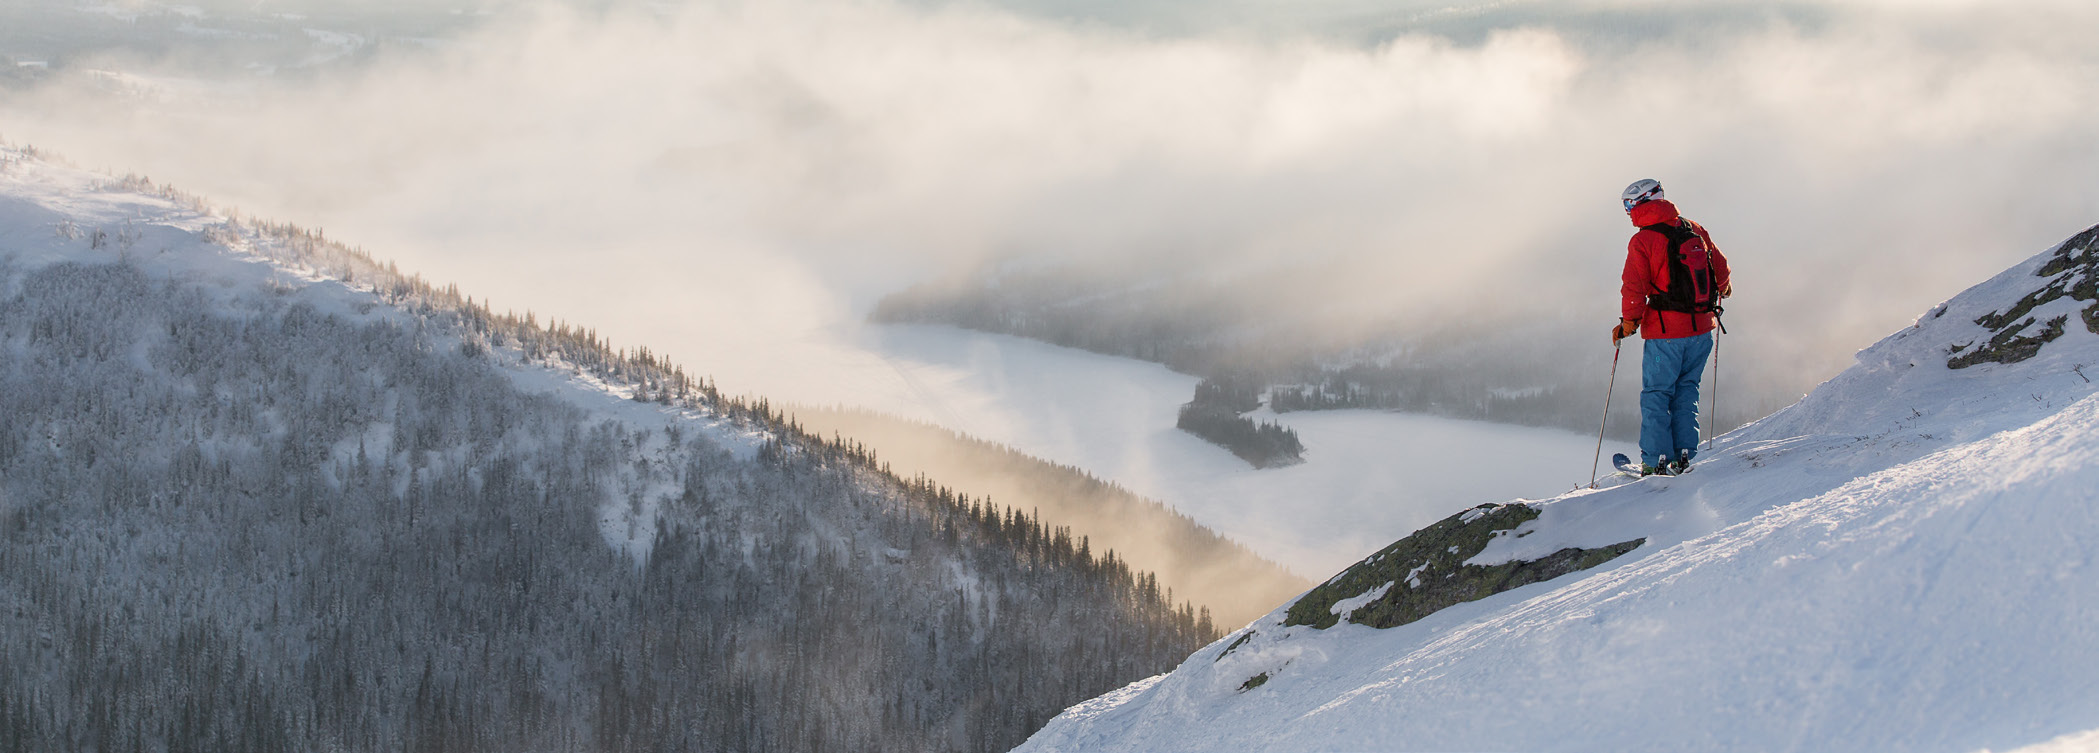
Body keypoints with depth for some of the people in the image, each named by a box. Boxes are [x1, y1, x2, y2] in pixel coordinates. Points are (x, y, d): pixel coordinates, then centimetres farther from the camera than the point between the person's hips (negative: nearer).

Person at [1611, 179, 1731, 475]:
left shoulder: (1642, 241, -11)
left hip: (1665, 333, -5)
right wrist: (1722, 288, 39)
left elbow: (1634, 288, -14)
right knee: (1686, 390, 17)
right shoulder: (1695, 230, 6)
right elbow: (1720, 267, 18)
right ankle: (1684, 454, 13)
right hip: (1702, 328, 5)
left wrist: (1628, 323, -1)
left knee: (1656, 395, 6)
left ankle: (1655, 461, 4)